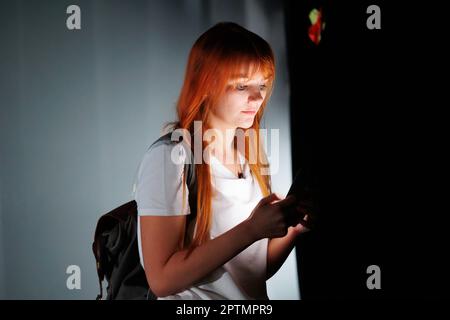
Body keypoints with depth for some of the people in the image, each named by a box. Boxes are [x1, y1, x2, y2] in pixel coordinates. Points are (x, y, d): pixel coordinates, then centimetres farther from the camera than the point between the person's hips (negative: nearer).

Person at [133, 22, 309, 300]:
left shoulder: (252, 158, 6)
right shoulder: (170, 157, -13)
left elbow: (259, 269, 10)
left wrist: (293, 226, -6)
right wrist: (251, 229, -22)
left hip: (255, 296, 4)